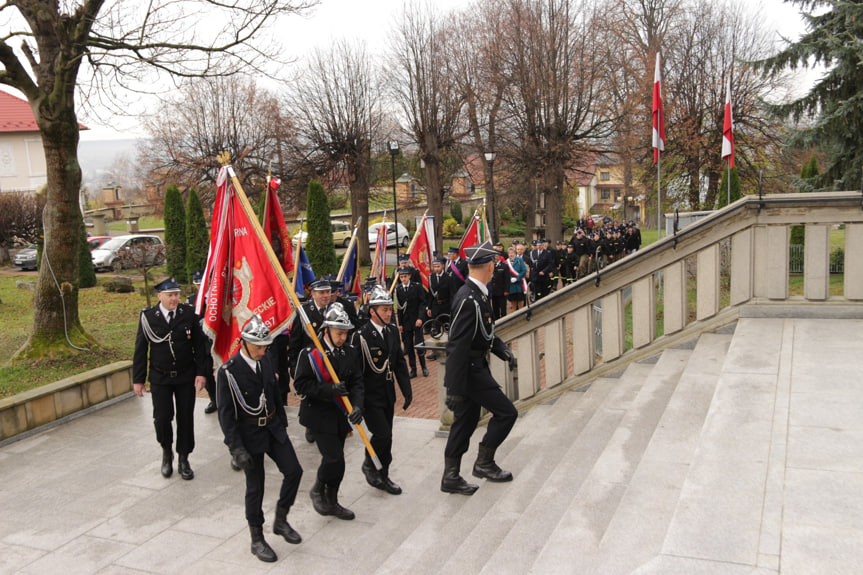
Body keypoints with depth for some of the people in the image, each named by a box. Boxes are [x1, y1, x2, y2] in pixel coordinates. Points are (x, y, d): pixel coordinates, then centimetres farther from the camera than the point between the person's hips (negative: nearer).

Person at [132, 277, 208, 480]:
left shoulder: (188, 313, -6)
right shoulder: (148, 317, -7)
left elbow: (199, 345, -1)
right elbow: (140, 350, 0)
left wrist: (201, 372, -6)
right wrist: (138, 379, 0)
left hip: (186, 376, 1)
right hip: (160, 378, 0)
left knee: (185, 417, 6)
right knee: (162, 418, -2)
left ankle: (183, 459, 22)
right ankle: (167, 452, 27)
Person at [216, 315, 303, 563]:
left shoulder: (266, 361, -1)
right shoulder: (229, 371, -19)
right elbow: (226, 413, -18)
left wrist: (282, 423, 14)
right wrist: (237, 449, -21)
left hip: (273, 428, 6)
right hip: (249, 434, -5)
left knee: (294, 470, 3)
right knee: (255, 487, 5)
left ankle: (280, 521, 25)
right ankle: (257, 540, 23)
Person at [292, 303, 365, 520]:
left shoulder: (350, 352, 1)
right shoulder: (310, 354, -14)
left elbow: (356, 382, 0)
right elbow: (301, 384, -15)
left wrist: (357, 405, -17)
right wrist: (329, 389, -25)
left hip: (341, 415, 5)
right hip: (319, 415, -5)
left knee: (335, 459, 14)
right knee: (334, 458, -11)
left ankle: (331, 502, 31)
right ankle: (317, 490, 17)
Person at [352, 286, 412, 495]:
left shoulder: (392, 331, 4)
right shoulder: (361, 336, -16)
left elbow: (400, 363, 11)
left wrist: (407, 390, 7)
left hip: (388, 395, 6)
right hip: (370, 397, -6)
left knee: (386, 437, 13)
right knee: (382, 434, -11)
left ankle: (383, 477, 28)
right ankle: (369, 465, 16)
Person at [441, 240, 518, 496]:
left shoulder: (477, 294, 7)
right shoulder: (469, 300, -24)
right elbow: (457, 346, -26)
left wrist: (502, 349, 5)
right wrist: (454, 388, -26)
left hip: (476, 366, 10)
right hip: (469, 370, -10)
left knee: (466, 421, 15)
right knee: (506, 412, 1)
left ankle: (451, 477, 24)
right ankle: (484, 463, 15)